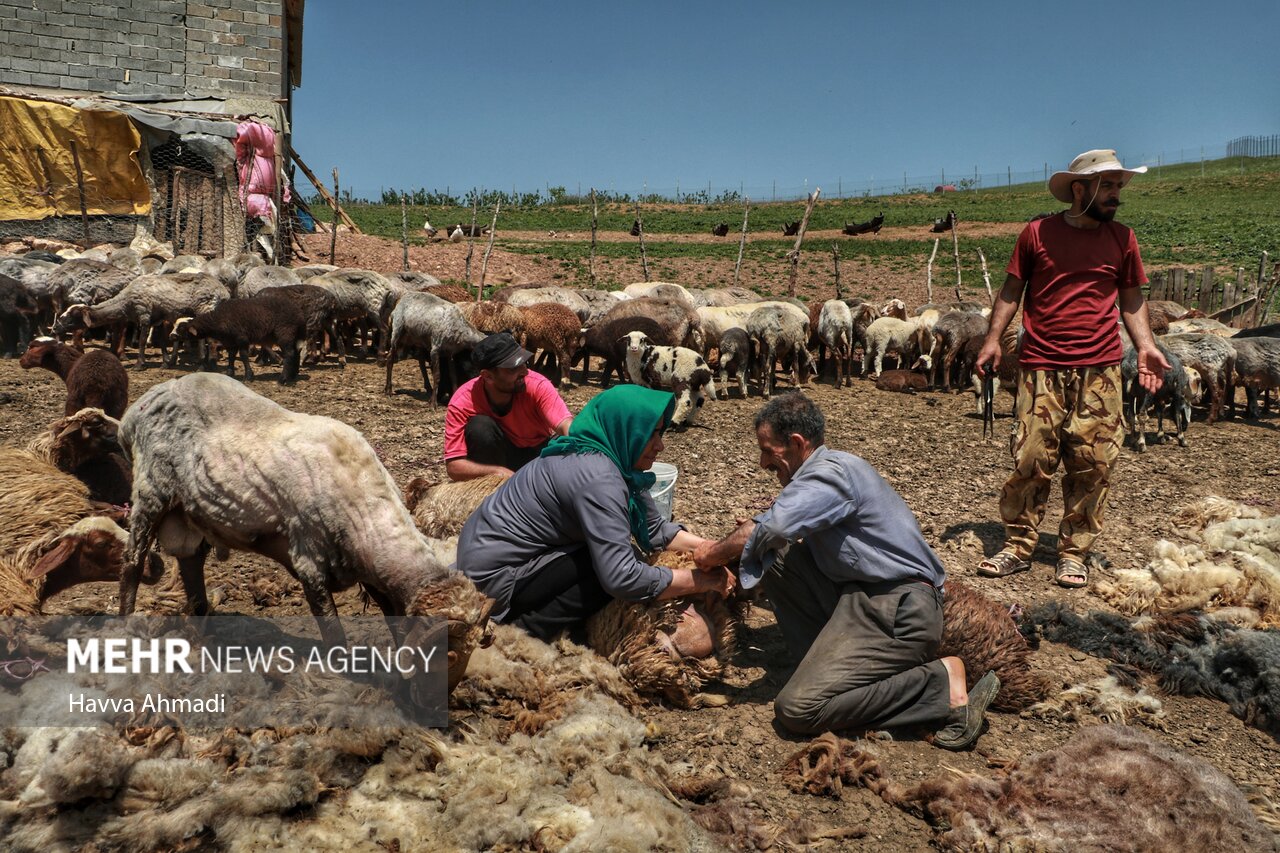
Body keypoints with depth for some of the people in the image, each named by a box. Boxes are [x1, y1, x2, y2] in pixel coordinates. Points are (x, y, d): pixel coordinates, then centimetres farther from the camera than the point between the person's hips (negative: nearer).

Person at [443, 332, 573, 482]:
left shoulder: (537, 385, -27)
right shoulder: (462, 402, -26)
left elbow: (567, 426, -39)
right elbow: (453, 466, -29)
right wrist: (499, 472, -44)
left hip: (539, 452, 1)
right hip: (498, 456, -1)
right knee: (480, 426, -30)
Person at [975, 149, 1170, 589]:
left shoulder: (1122, 239, 10)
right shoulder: (1037, 233, 3)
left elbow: (1131, 298, 16)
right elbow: (1012, 289, 9)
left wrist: (1145, 345, 2)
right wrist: (992, 338, -1)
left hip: (1100, 371, 2)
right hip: (1041, 368, -2)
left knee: (1092, 466, 2)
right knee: (1031, 460, -3)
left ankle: (1074, 553, 14)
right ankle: (1017, 547, 9)